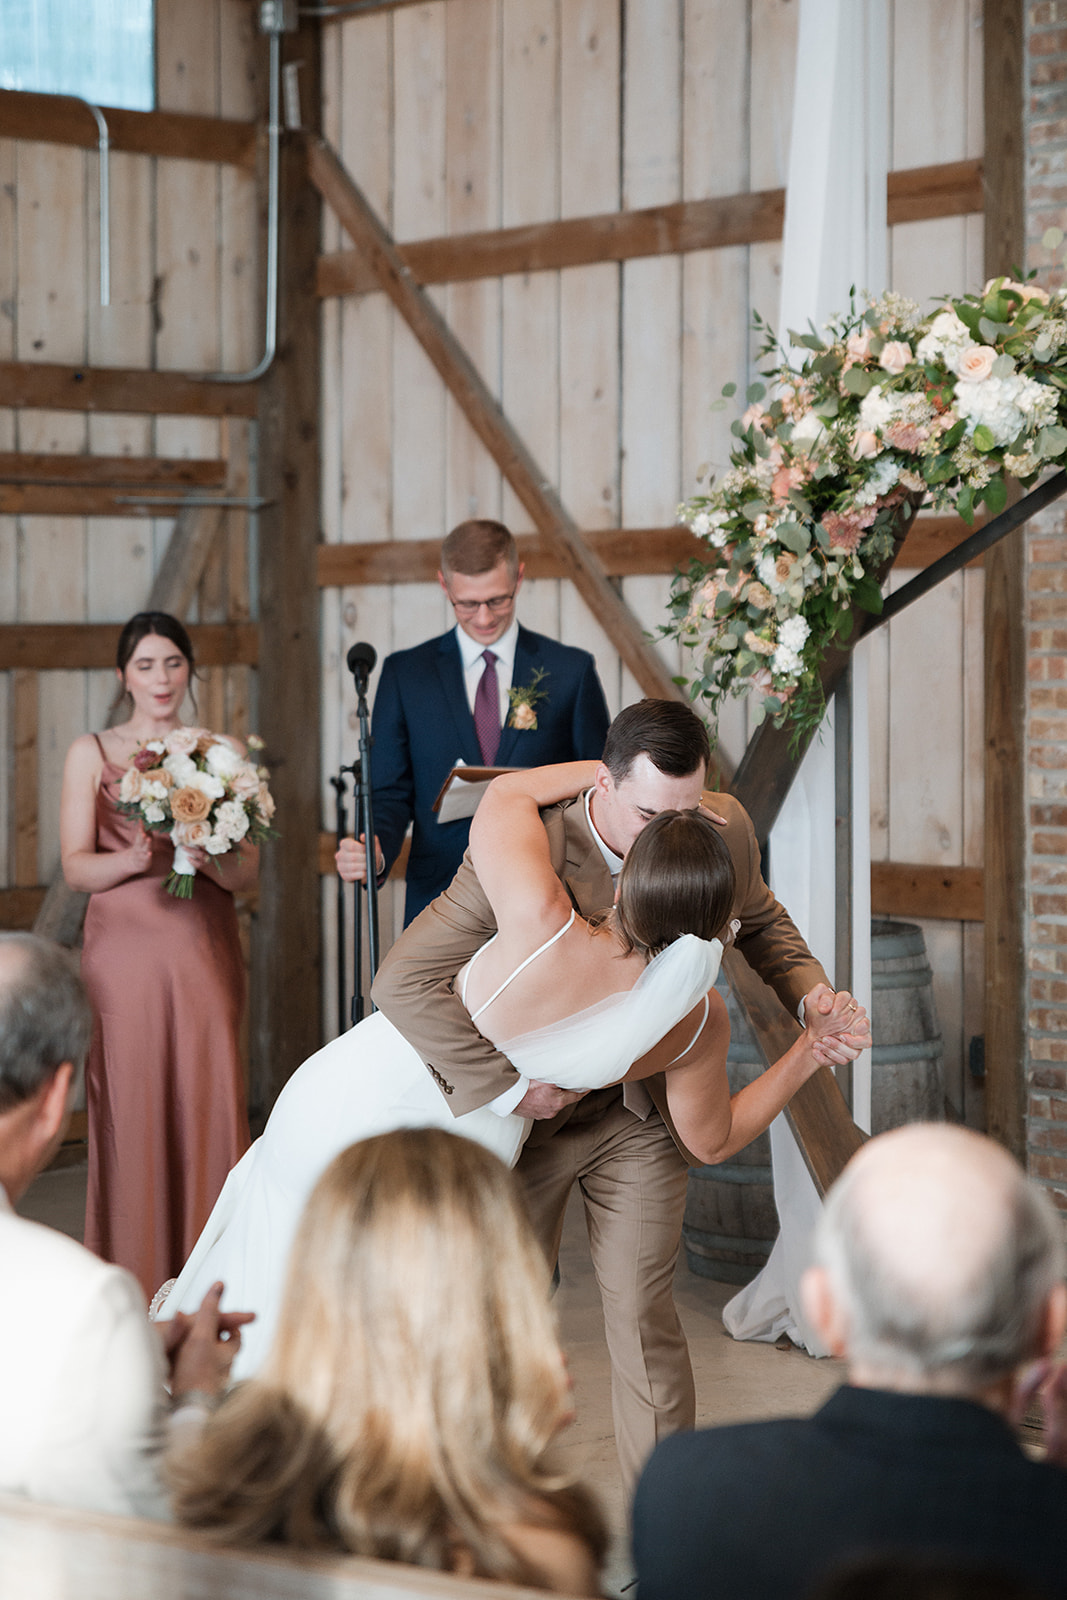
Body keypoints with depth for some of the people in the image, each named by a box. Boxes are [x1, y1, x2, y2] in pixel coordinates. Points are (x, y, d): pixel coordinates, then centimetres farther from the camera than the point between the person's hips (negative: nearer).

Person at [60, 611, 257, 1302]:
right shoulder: (91, 753, 7)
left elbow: (248, 871, 6)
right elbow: (76, 867, 1)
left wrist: (212, 860, -16)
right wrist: (136, 860, -18)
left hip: (204, 951, 1)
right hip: (124, 952, -1)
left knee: (213, 1103, -4)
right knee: (130, 1109, -3)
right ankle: (136, 1283, 6)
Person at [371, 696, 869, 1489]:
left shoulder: (723, 830, -17)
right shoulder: (527, 854, -31)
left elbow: (760, 921, 7)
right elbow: (405, 982, -32)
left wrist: (812, 993, -13)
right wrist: (510, 1085, -32)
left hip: (644, 1113, 1)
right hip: (530, 1109, -1)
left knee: (643, 1313, -4)